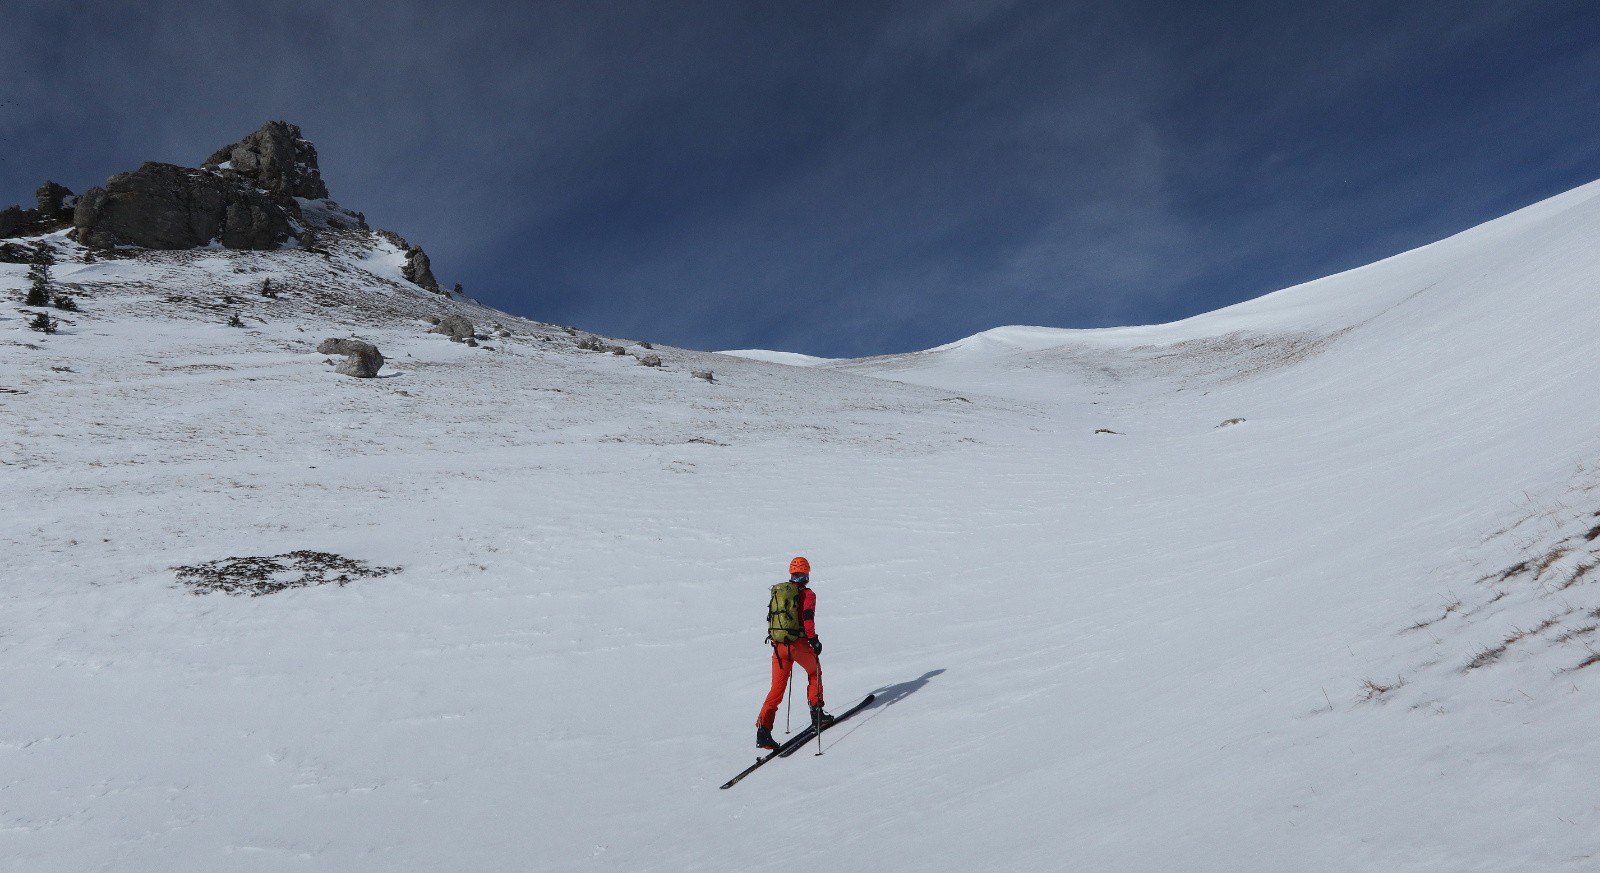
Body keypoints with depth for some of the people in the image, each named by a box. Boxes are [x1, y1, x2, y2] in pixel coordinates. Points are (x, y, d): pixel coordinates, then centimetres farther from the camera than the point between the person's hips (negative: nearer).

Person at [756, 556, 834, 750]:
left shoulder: (777, 591, 14)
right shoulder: (807, 594, -3)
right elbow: (807, 619, -16)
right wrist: (814, 640, -11)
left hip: (778, 645, 4)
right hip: (798, 644, -4)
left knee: (777, 688, 6)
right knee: (814, 672, 23)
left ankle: (763, 728, -7)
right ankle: (817, 714, 26)